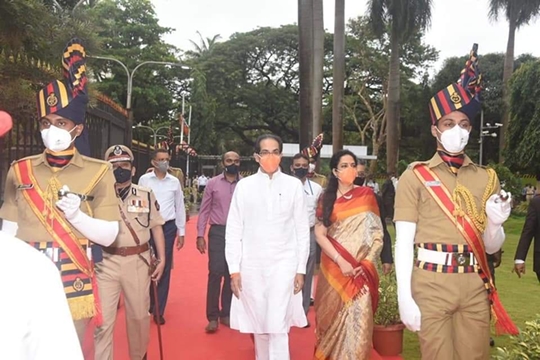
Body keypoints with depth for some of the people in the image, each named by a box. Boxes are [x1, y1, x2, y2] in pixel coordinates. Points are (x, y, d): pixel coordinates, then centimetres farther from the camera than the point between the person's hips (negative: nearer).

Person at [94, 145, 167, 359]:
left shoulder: (146, 195, 4)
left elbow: (156, 227, 9)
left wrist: (162, 259, 5)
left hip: (138, 261, 1)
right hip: (106, 262, -1)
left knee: (139, 315, 16)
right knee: (102, 319, 1)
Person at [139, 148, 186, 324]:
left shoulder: (174, 182, 4)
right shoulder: (144, 180, 0)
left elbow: (179, 207, 8)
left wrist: (181, 232, 7)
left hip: (168, 227, 1)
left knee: (164, 268, 6)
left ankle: (159, 310, 17)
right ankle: (146, 305, 24)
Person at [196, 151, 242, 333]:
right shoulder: (212, 183, 2)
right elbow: (204, 210, 3)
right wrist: (200, 235, -3)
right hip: (217, 232, -1)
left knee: (232, 275, 10)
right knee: (215, 273, -3)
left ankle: (226, 314, 23)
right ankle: (212, 317, 9)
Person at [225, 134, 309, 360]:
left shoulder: (294, 185, 1)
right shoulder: (244, 185, 1)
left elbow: (302, 229, 3)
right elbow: (233, 230, 2)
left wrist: (301, 269, 1)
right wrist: (234, 269, -2)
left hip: (284, 264, -1)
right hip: (251, 265, 1)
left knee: (277, 325, -6)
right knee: (258, 324, 13)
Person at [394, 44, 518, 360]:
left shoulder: (487, 178, 8)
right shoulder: (415, 176, -3)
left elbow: (492, 247, 9)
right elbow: (404, 243, -6)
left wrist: (496, 223, -12)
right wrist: (405, 297, -13)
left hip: (476, 287, 4)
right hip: (431, 286, -3)